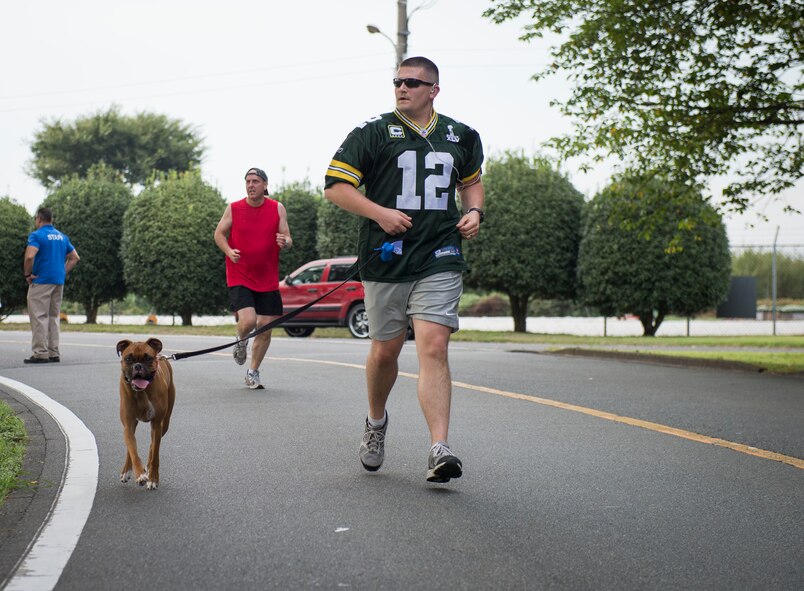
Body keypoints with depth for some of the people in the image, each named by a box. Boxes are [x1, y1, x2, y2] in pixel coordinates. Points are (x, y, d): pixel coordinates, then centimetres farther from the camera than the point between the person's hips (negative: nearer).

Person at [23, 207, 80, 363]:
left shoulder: (36, 235, -10)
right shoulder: (62, 236, 13)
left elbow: (29, 256, -24)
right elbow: (75, 258, 16)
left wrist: (27, 275, -11)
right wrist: (63, 272, 13)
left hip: (41, 281, -7)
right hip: (59, 281, 7)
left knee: (39, 317, -4)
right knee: (53, 317, 13)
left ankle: (40, 353, -6)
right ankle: (54, 353, 12)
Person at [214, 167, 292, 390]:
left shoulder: (277, 209, 2)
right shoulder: (233, 208, 0)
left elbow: (287, 239, 3)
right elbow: (219, 233, 9)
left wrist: (284, 242, -22)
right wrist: (229, 251, -11)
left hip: (268, 280, 2)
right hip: (239, 277, -2)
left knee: (265, 327, 3)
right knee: (248, 320, -21)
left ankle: (253, 372, 21)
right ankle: (241, 341, 16)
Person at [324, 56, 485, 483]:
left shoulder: (461, 137, 12)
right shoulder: (373, 133, 2)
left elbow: (472, 180, 29)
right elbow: (335, 186, -1)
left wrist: (474, 211, 8)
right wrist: (380, 213, -13)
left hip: (440, 260, 1)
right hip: (386, 260, 0)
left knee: (433, 347, -13)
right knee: (384, 352, 9)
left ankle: (439, 451, -19)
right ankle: (376, 421, 38)